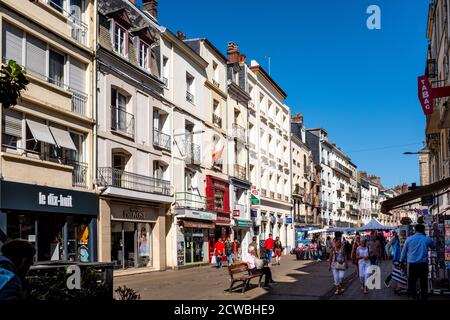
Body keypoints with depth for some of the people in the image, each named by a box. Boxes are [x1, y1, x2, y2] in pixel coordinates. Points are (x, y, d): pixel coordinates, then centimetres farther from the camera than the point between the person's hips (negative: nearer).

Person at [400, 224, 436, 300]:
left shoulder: (409, 239, 1)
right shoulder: (427, 239, 2)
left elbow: (404, 251, 6)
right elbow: (433, 247, 23)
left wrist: (402, 261, 19)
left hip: (412, 265, -1)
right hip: (423, 264, 1)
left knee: (411, 282, 2)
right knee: (424, 283, 12)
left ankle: (416, 297, -15)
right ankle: (424, 297, 16)